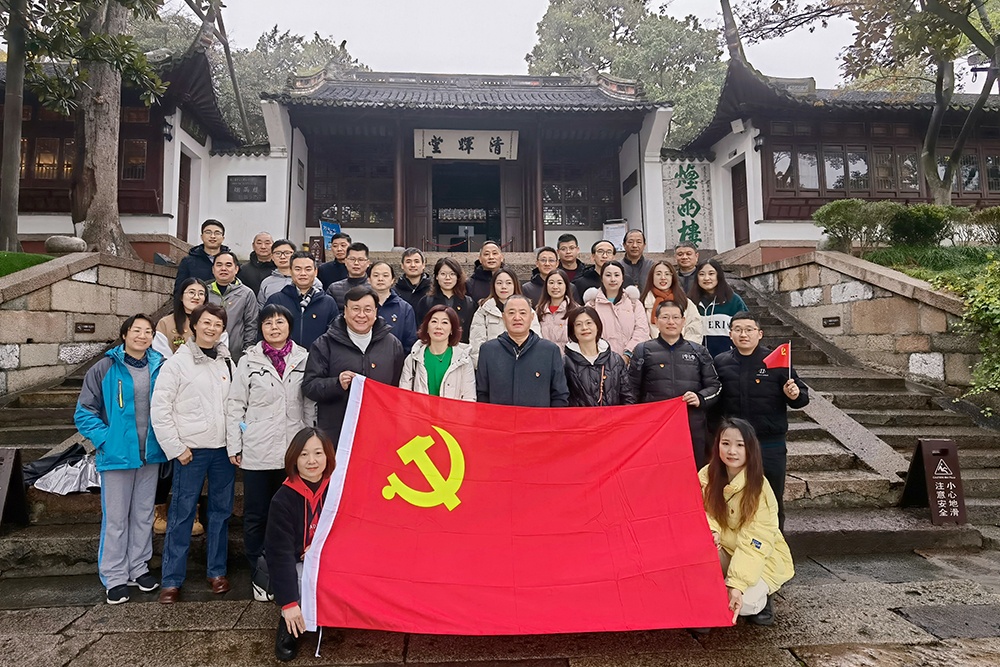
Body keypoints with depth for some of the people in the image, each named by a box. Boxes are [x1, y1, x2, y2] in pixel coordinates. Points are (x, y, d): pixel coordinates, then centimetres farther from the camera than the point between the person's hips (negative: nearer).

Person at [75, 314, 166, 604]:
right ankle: (114, 577, 20)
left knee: (144, 514, 15)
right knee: (116, 518, 5)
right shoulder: (105, 368, -8)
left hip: (151, 453, 3)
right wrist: (105, 439, -13)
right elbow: (84, 412, -4)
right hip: (117, 454, -3)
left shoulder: (160, 367, 0)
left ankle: (139, 568, 31)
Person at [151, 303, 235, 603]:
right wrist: (175, 448, -9)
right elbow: (159, 410, -6)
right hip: (191, 451, -4)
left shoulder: (228, 362, 9)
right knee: (181, 514, 1)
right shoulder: (177, 364, -3)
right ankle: (171, 580, 14)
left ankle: (217, 572, 24)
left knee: (222, 511, 11)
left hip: (224, 449, 4)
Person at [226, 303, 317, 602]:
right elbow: (235, 405, 3)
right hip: (257, 452, -1)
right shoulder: (248, 361, 2)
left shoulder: (304, 360, 4)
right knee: (256, 516, 9)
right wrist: (234, 446, -1)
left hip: (293, 452, 1)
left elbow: (311, 405, 7)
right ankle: (258, 575, 24)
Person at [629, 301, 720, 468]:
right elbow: (632, 390, 6)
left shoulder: (699, 352, 14)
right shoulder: (643, 351, 8)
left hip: (693, 428, 2)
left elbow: (715, 385, 16)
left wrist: (701, 398, -5)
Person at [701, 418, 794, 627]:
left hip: (760, 557, -3)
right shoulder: (707, 475, -13)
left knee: (743, 602, -29)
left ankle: (761, 595, 8)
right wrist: (711, 530, -27)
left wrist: (737, 584, -35)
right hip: (723, 551, 3)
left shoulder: (759, 488, -23)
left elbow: (753, 543, -26)